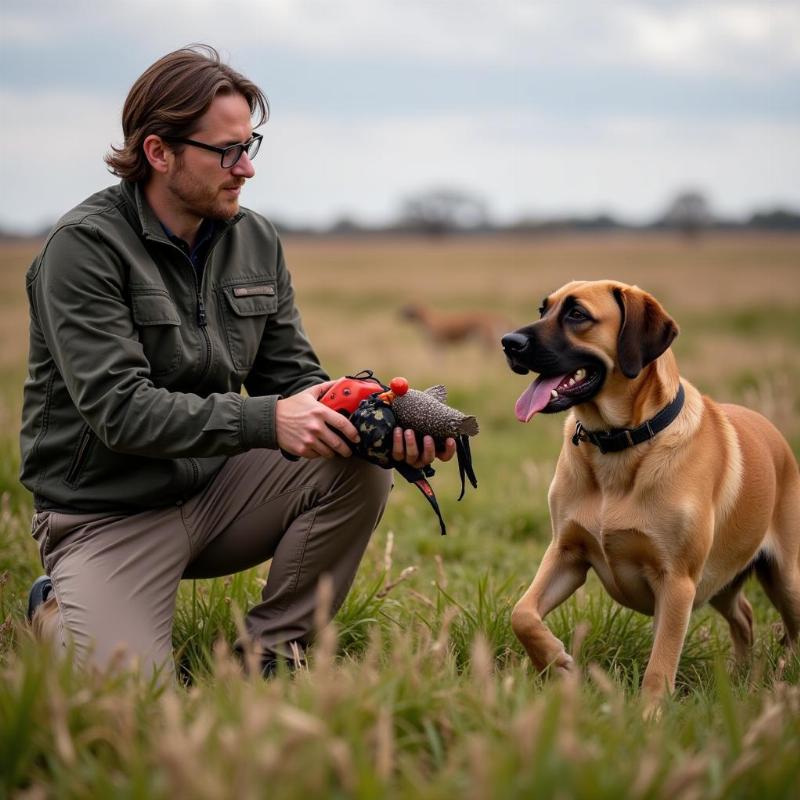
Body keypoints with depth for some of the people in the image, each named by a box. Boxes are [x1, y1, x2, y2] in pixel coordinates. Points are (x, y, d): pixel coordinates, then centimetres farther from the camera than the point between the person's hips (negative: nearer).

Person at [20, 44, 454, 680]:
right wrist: (265, 421, -33)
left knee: (362, 470, -15)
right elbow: (118, 408, -25)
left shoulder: (256, 241, 3)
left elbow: (293, 375, 4)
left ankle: (271, 654, -1)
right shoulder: (85, 246, -17)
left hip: (216, 488, 6)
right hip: (108, 516, -6)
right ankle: (58, 612, 13)